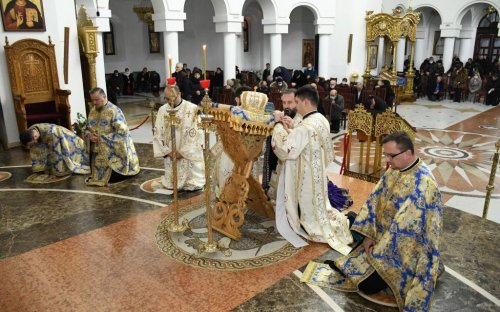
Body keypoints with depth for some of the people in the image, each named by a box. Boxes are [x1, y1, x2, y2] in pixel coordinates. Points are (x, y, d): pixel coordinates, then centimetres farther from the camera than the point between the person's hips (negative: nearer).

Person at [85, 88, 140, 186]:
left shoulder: (114, 110, -17)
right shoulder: (93, 111, 6)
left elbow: (122, 131, -23)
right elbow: (88, 129, 15)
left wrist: (102, 138, -22)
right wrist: (90, 135, -10)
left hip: (112, 150, -6)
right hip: (97, 149, 6)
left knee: (111, 177, -2)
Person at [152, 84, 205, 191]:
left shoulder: (192, 109, -12)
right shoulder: (162, 110, 2)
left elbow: (196, 133, -14)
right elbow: (157, 133, 4)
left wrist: (183, 152, -14)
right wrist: (167, 151, -6)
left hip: (189, 153, -4)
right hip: (171, 154, 4)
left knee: (192, 184, 2)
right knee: (171, 184, 9)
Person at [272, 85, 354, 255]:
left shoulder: (305, 127, -27)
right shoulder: (321, 120, 2)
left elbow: (284, 152, -27)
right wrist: (292, 128, 2)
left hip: (306, 178, -9)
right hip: (317, 173, 9)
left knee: (309, 212, 9)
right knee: (319, 206, 25)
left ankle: (345, 224, 6)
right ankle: (346, 220, 19)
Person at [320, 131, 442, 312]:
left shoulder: (422, 184, -29)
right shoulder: (394, 170, -4)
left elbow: (405, 227, -29)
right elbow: (374, 200, 0)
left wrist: (380, 250, -20)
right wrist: (369, 235, -7)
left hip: (405, 248, -8)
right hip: (384, 235, 8)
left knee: (367, 285, -11)